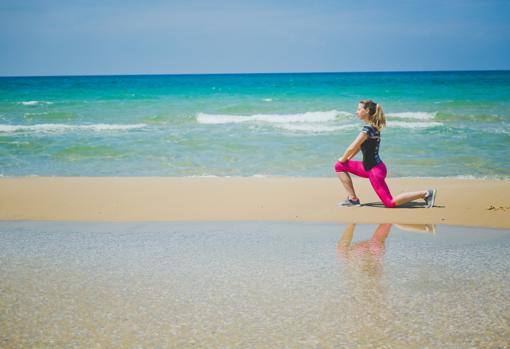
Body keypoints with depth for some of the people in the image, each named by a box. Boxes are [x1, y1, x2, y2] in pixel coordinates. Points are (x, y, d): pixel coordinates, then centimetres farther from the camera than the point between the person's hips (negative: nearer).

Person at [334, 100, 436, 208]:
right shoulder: (373, 127, 9)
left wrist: (343, 159, 1)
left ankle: (425, 193, -3)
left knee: (390, 203, -7)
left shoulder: (367, 129, -21)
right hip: (369, 167, 10)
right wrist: (346, 159, 13)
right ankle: (352, 199, 10)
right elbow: (357, 147, 17)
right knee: (339, 166, 11)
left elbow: (352, 148, -16)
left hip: (375, 170, -10)